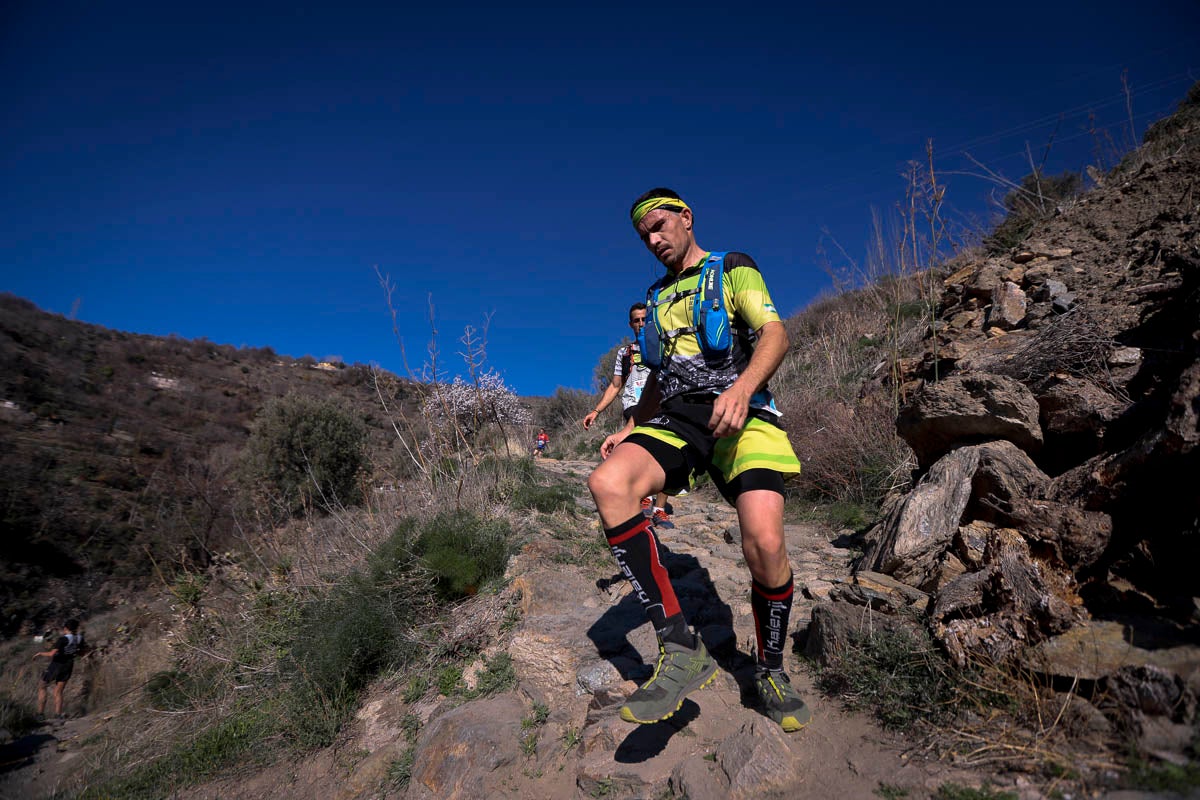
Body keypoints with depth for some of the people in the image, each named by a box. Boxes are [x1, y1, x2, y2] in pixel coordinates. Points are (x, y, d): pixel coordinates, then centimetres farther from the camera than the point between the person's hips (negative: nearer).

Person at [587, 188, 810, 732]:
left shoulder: (733, 270, 9)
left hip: (739, 415, -4)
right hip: (676, 419, 4)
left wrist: (742, 387, -26)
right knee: (607, 483, -28)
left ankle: (771, 670, 8)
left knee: (765, 545, -24)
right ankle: (681, 651, -26)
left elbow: (775, 334, -6)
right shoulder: (657, 298, 26)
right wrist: (632, 429, 15)